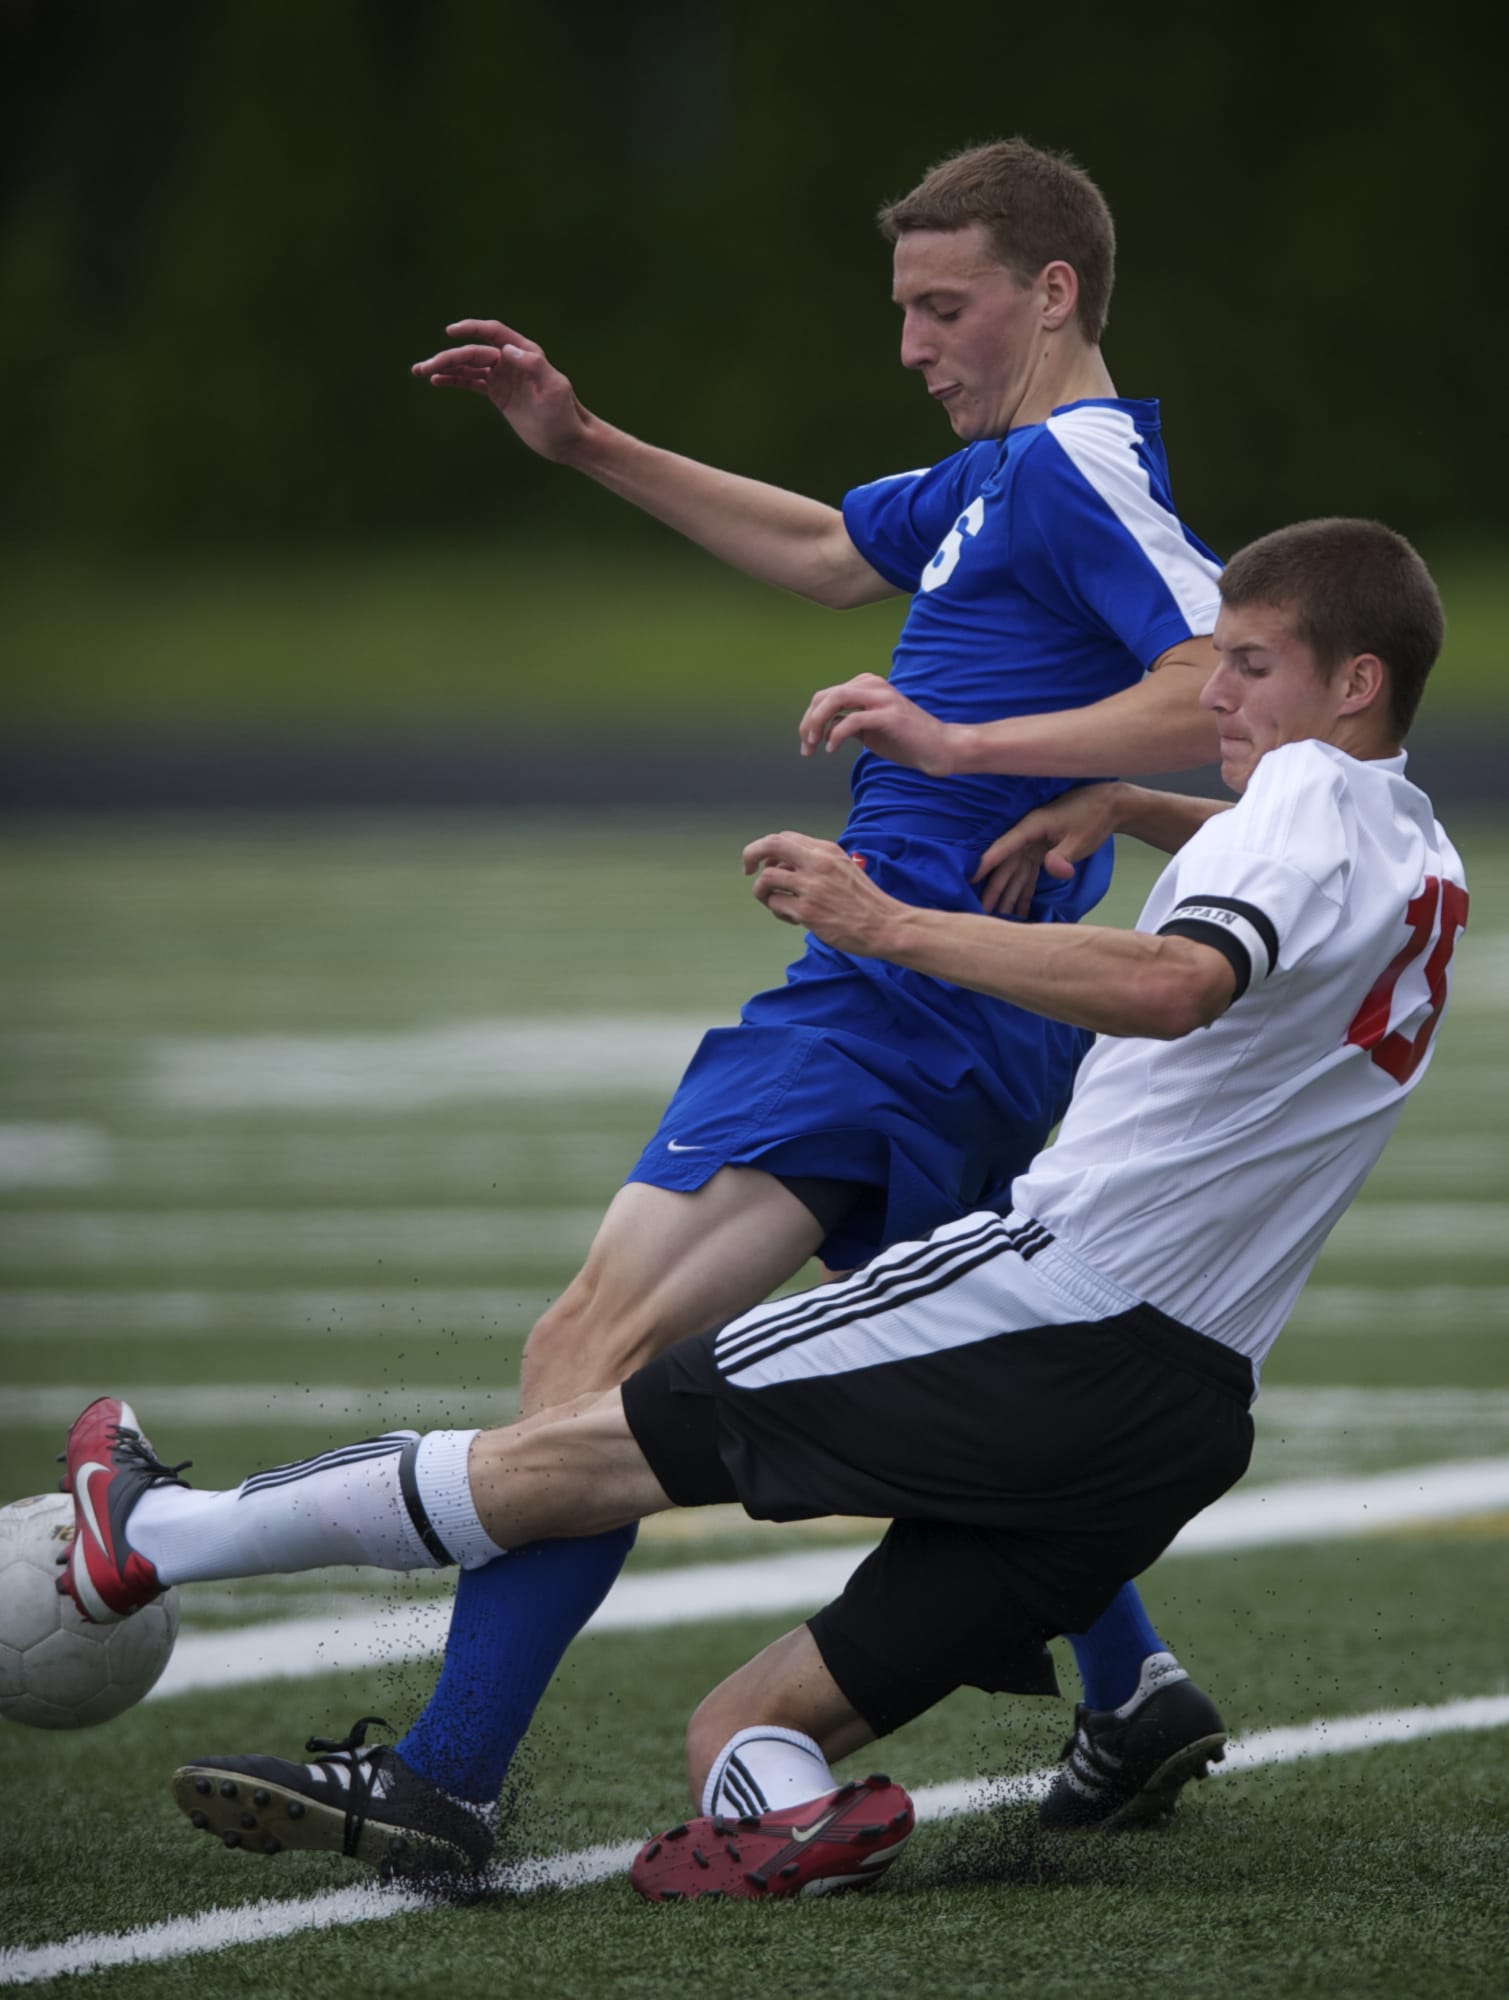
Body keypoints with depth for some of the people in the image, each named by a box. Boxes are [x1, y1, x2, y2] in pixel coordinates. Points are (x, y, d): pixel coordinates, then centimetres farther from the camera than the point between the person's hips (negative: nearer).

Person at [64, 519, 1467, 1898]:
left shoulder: (1311, 796, -7)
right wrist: (1131, 809, 30)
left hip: (1052, 1292, -8)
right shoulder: (1425, 866, 22)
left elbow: (1172, 985, -29)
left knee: (599, 1445, 2)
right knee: (739, 1735, 9)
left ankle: (161, 1533, 9)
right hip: (1193, 1413, 9)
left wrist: (892, 927, -32)